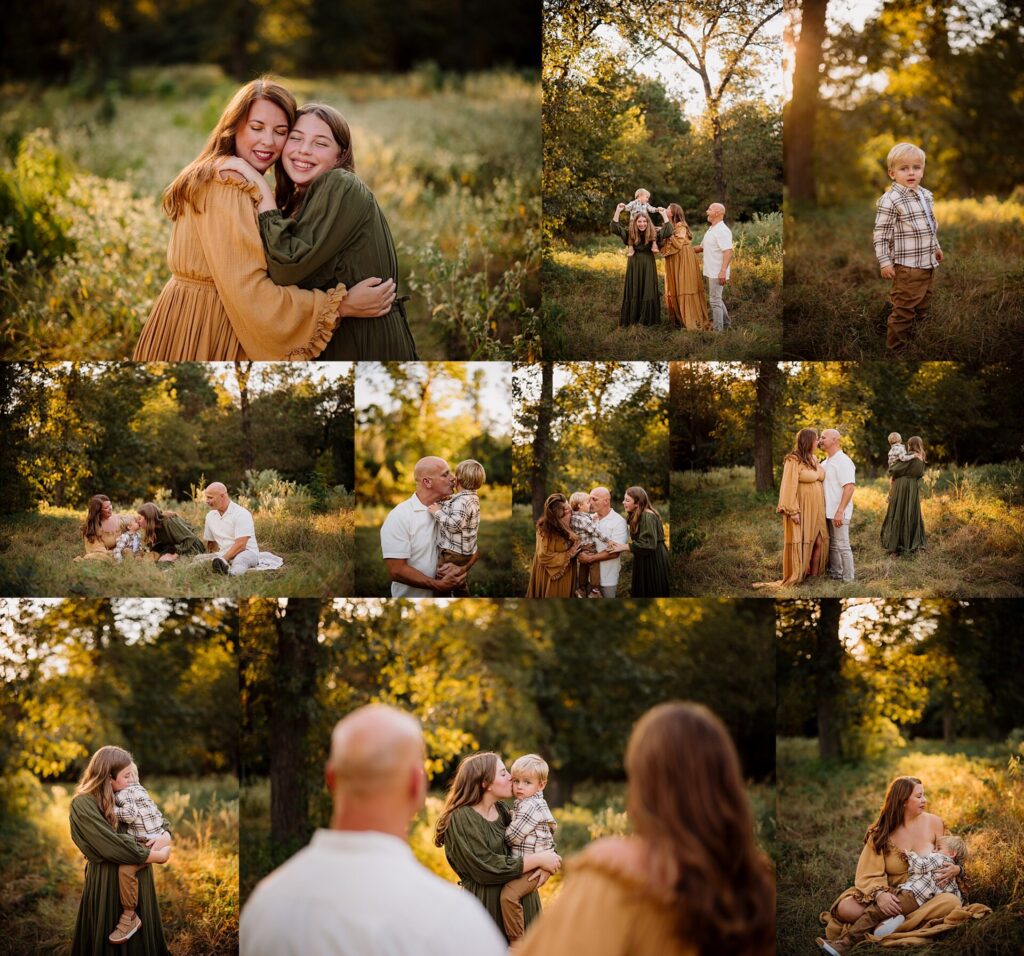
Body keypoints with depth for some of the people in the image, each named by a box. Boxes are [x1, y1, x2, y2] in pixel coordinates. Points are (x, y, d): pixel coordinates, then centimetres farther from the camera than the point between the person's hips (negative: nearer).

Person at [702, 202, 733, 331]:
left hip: (718, 273, -10)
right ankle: (726, 324, 29)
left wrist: (723, 271, -32)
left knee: (715, 300, -8)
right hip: (710, 272, 10)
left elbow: (728, 252, -25)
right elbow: (702, 247, 28)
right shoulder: (711, 230, 16)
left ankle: (718, 330, -4)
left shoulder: (722, 231, -16)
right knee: (715, 299, 18)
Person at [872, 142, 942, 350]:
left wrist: (935, 247, 31)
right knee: (904, 309, -5)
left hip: (928, 263, 8)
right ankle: (895, 346, 5)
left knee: (922, 306, 18)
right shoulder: (890, 200, -16)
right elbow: (881, 233, -15)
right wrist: (884, 261, -17)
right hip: (906, 267, -8)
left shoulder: (925, 195, 9)